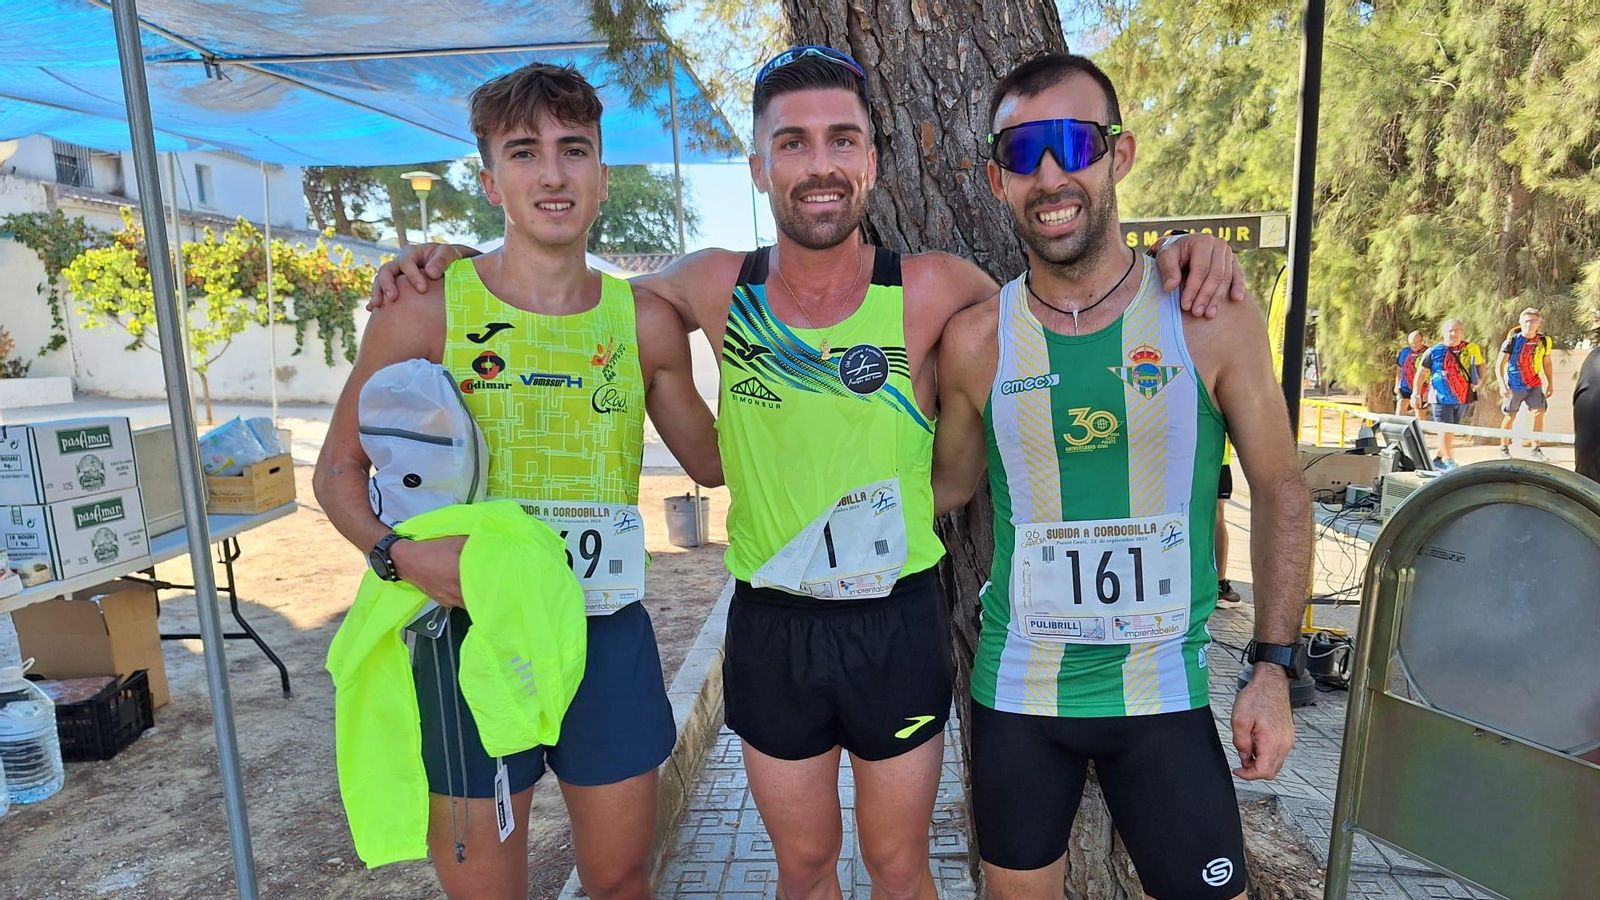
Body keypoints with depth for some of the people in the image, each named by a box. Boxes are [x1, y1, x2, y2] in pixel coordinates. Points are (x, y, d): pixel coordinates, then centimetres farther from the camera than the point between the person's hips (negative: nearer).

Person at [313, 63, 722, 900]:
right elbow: (339, 469, 2)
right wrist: (397, 553, -17)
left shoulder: (645, 321, 1)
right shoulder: (427, 308, -6)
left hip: (608, 636, 2)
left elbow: (714, 459, 11)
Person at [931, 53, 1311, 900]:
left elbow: (1279, 494, 0)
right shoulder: (975, 339, -7)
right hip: (1016, 691, 1)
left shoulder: (1213, 319, -9)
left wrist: (1274, 666, -1)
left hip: (1163, 691, -1)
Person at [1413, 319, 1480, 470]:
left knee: (1452, 430, 10)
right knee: (1445, 430, -5)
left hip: (1462, 398, 4)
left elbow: (1480, 366, 19)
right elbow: (1421, 373, 0)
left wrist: (1478, 380, 0)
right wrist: (1416, 393, -4)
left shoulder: (1470, 350, 4)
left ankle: (1439, 459, 22)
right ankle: (1449, 461, 1)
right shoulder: (1434, 351, -4)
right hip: (1441, 399, -4)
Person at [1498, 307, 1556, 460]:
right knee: (1510, 416, 5)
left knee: (1539, 412, -8)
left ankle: (1535, 448, -1)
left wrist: (1550, 383, 11)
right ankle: (1504, 447, 19)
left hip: (1535, 385, 3)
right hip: (1515, 386, -3)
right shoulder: (1512, 341, -10)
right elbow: (1499, 365, -10)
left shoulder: (1544, 341, 1)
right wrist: (1502, 385, -19)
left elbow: (1547, 363, 13)